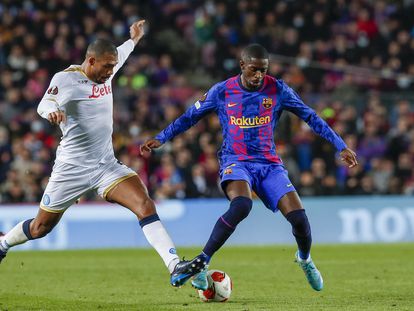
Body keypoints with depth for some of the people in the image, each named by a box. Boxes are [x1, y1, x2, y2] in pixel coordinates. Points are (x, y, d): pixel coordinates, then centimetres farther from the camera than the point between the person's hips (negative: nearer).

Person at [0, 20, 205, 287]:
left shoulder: (105, 74, 8)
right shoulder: (66, 78, -13)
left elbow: (118, 56, 34)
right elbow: (44, 105, -32)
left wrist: (134, 40, 48)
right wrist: (52, 111, -55)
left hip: (107, 165, 5)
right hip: (72, 168, -5)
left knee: (145, 204, -19)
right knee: (41, 227, 8)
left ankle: (175, 267, -27)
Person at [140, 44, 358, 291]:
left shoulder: (278, 90, -1)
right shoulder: (222, 92, -3)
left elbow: (311, 117, 5)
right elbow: (190, 117, 9)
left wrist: (340, 146, 3)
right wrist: (160, 139, 4)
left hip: (269, 164, 2)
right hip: (236, 162, -2)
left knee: (298, 216, -14)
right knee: (242, 205, -35)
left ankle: (305, 259, 21)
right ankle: (202, 261, -24)